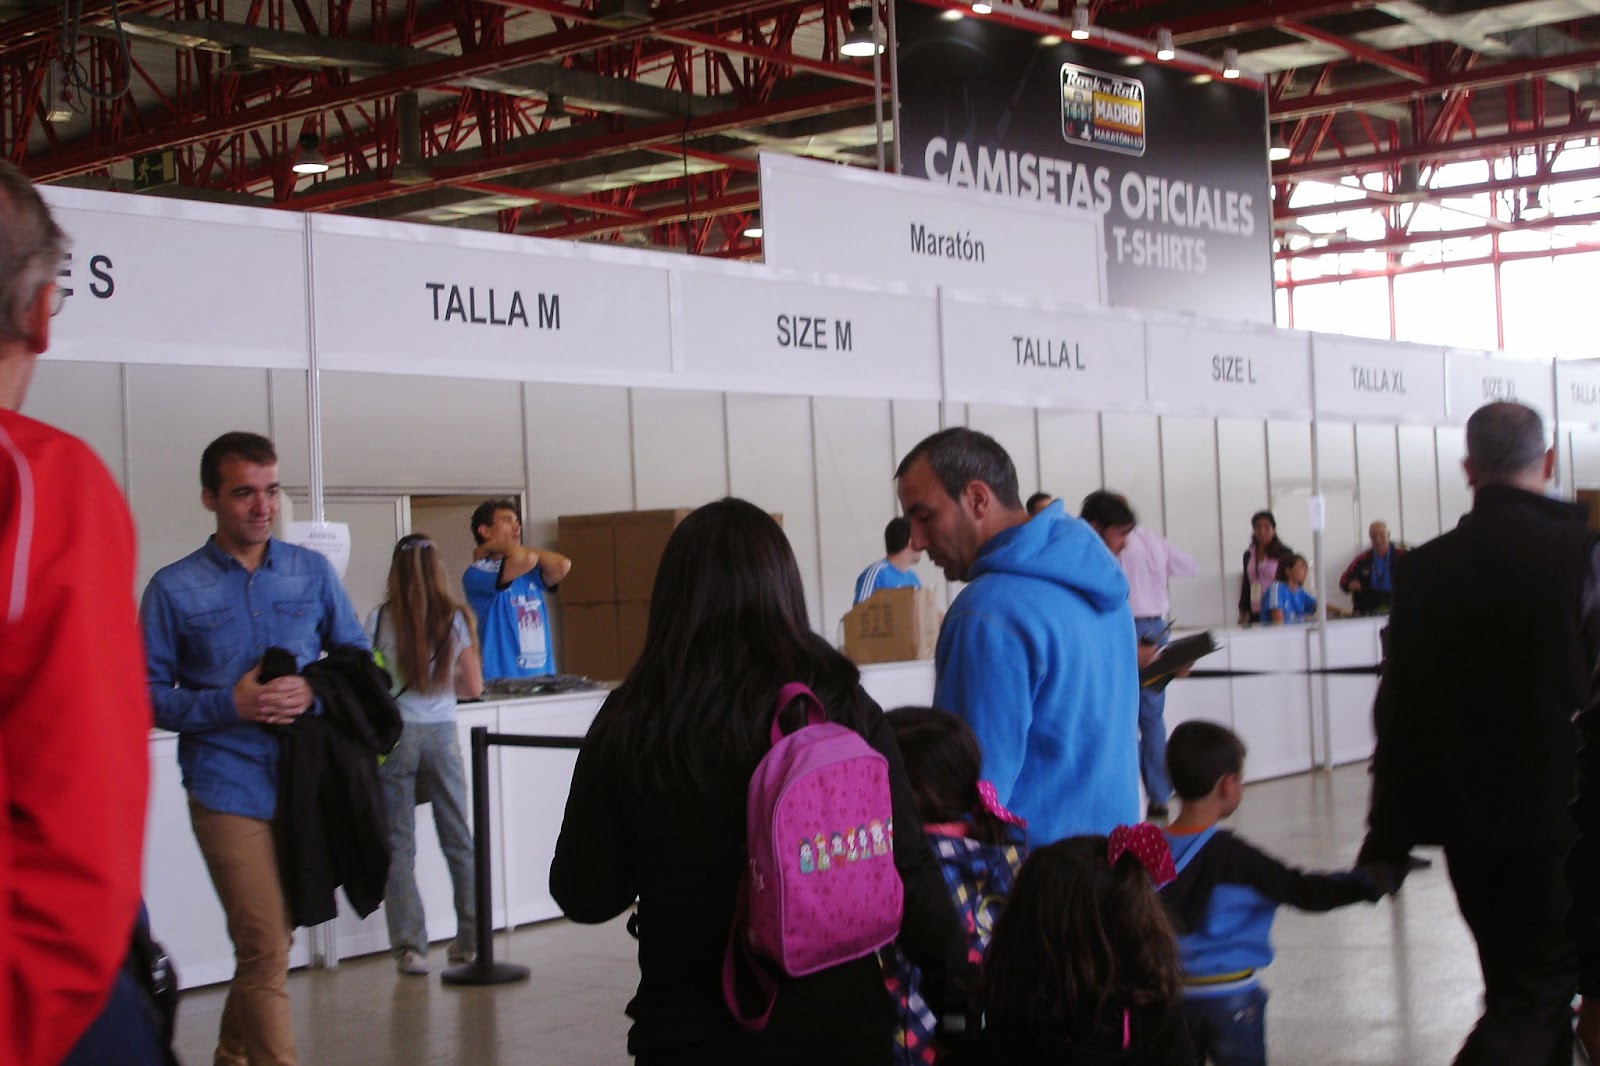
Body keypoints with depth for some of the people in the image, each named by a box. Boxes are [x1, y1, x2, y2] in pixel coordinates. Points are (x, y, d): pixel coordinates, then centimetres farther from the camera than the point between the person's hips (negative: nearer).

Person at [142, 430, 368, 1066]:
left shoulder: (312, 572, 6)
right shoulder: (174, 589, -2)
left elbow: (357, 656, 12)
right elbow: (149, 693, -3)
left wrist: (314, 690, -8)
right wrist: (230, 706, -16)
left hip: (306, 779, 4)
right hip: (229, 788, -4)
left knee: (264, 945, 16)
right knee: (266, 950, -10)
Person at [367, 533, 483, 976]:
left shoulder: (379, 620, -4)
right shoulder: (456, 619, 0)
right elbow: (473, 687, 5)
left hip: (394, 735, -2)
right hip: (442, 732, 2)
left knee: (398, 845, 4)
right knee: (458, 839, 12)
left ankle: (409, 946, 2)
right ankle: (470, 939, 15)